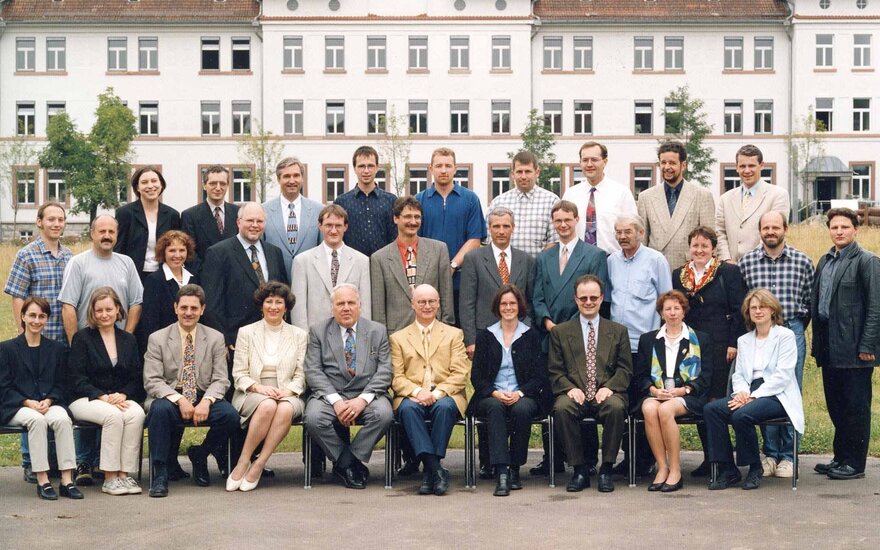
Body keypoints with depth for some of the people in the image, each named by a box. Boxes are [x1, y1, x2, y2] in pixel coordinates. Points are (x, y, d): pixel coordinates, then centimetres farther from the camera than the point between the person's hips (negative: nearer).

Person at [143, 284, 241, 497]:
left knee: (231, 415, -27)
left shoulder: (215, 338, 8)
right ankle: (160, 474, -28)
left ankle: (200, 455, 2)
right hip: (169, 397, -2)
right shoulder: (157, 339, 3)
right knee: (160, 410, -36)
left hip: (204, 397, 2)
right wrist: (179, 399, -22)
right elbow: (152, 381, -6)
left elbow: (220, 380, 2)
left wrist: (206, 401, -19)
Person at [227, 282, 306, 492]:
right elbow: (238, 375, 5)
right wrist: (258, 387, -14)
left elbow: (301, 375, 10)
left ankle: (257, 466, -30)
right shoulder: (246, 332, 11)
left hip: (287, 394, 1)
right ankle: (243, 463, -28)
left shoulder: (299, 335, 14)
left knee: (286, 409, -36)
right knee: (267, 405, -37)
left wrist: (288, 391, -11)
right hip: (251, 395, -1)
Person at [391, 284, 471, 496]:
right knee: (408, 408, -34)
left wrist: (437, 393, -13)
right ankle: (435, 469, -38)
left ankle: (430, 470, -30)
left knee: (444, 407, -35)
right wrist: (417, 392, -14)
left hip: (445, 396, 0)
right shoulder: (399, 338, 19)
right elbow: (396, 377, 7)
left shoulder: (454, 334, 17)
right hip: (412, 397, 1)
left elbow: (460, 374, 5)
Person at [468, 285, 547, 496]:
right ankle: (501, 472, -44)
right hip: (490, 397, 0)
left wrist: (520, 393, -14)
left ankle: (514, 470, -22)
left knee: (522, 409, -35)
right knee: (495, 407, -35)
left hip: (523, 397, 0)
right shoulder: (485, 336, 12)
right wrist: (495, 393, -13)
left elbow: (540, 376, 4)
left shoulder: (531, 336, 11)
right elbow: (476, 376, 6)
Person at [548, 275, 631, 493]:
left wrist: (609, 387, -11)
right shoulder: (560, 332, 15)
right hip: (575, 394, 0)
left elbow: (625, 369, 8)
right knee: (561, 408, -34)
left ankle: (606, 469, -20)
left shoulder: (618, 331, 17)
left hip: (606, 393, 0)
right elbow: (555, 371, 8)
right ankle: (579, 470, -20)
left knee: (616, 407, -35)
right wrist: (570, 388, -11)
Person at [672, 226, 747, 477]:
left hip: (719, 346, -4)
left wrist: (734, 343, -8)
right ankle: (709, 458, 11)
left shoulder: (729, 272, 2)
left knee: (716, 400, -7)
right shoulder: (678, 275, 13)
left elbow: (739, 311, -2)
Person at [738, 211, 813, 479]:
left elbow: (809, 301, 8)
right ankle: (770, 453, 11)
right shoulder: (746, 262, 3)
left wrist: (796, 328, 7)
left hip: (792, 332, -1)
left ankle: (788, 456, 7)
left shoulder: (802, 261, 2)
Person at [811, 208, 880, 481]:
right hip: (829, 347, 7)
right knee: (836, 406, 13)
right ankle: (841, 457, 23)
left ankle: (855, 463, 6)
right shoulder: (824, 261, 15)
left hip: (854, 348, -7)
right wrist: (817, 343, 11)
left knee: (856, 407, 0)